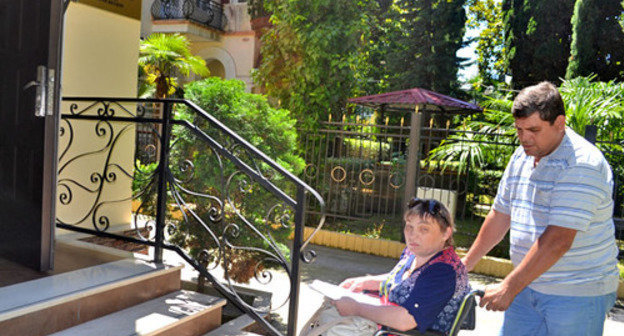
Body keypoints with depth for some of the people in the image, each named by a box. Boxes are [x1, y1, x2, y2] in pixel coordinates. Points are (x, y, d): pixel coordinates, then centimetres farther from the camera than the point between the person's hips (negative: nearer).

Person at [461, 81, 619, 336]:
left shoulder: (582, 165, -19)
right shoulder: (521, 157, 6)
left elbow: (558, 240, -26)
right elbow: (500, 215, 14)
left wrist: (509, 288, -24)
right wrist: (467, 262, 14)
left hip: (576, 295, -6)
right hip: (527, 284, 7)